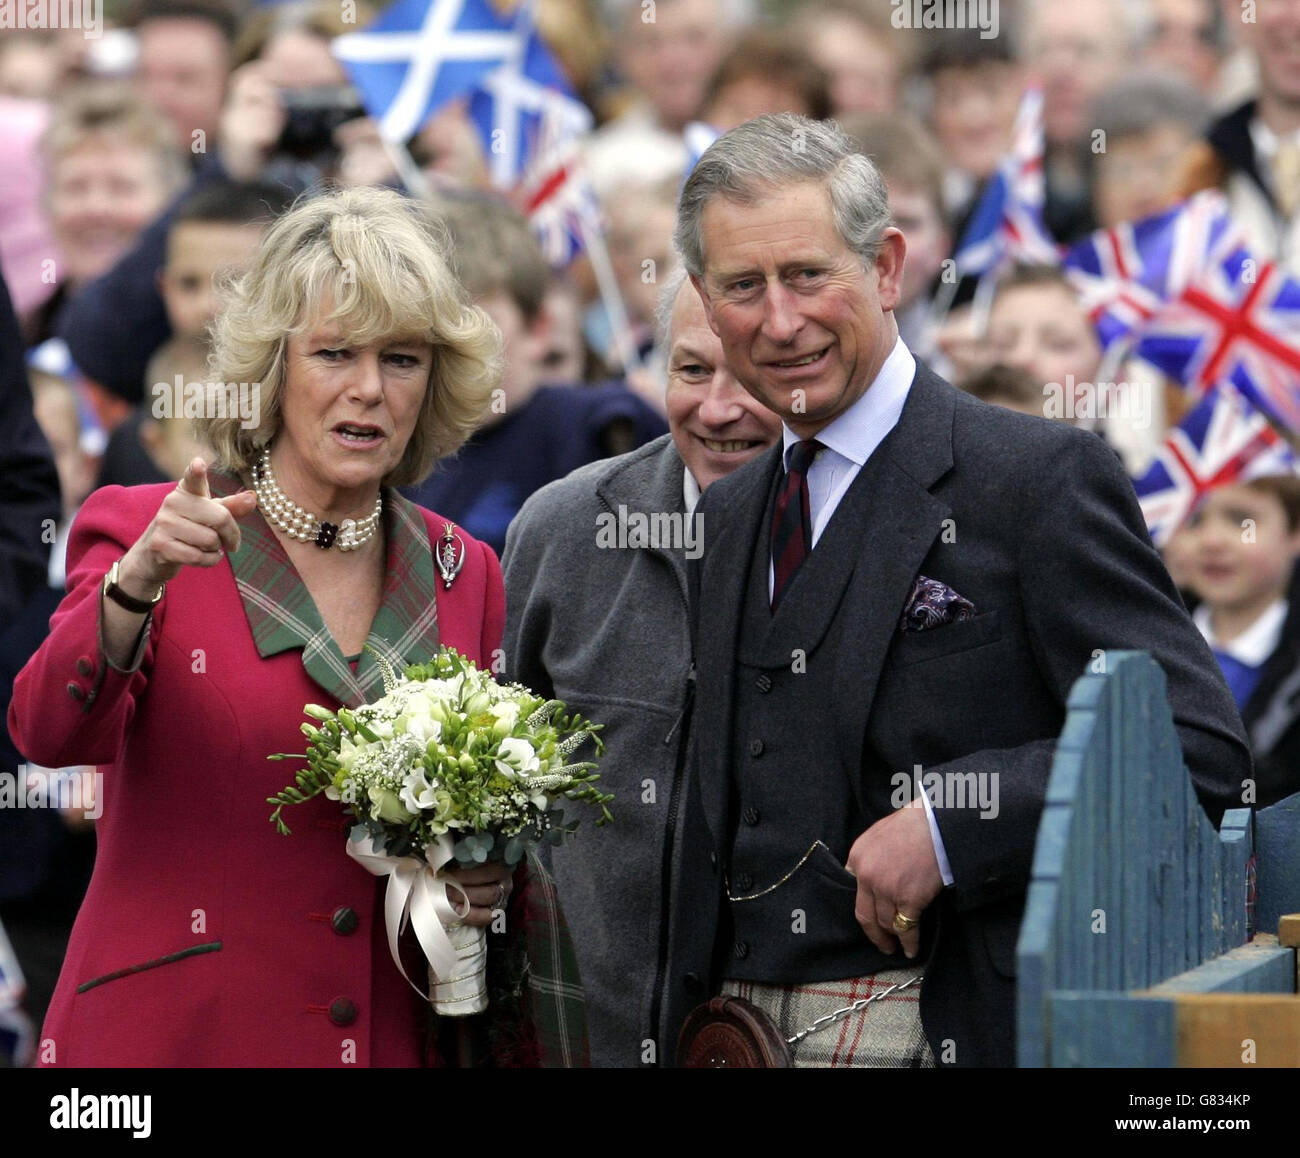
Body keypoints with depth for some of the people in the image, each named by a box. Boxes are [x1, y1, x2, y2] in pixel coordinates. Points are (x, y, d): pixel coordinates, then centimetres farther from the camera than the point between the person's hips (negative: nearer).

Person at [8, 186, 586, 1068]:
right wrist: (135, 586, -34)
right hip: (174, 1035, -3)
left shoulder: (467, 576, 9)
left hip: (402, 1038, 3)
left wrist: (489, 880, -5)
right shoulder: (143, 533, -2)